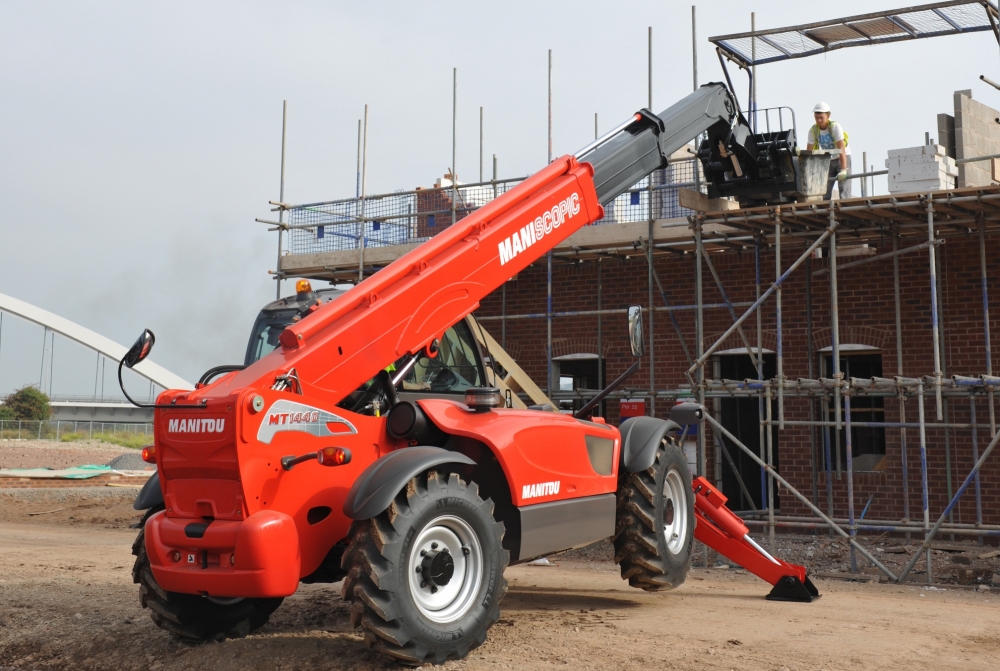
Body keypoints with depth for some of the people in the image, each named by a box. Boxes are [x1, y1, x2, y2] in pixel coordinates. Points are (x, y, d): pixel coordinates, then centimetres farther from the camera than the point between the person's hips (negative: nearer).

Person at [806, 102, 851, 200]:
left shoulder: (835, 126, -22)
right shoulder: (813, 130, -9)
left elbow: (841, 149, -29)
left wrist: (843, 170, -37)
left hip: (843, 159, -4)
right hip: (828, 161, 4)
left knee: (844, 189, -14)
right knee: (825, 191, -2)